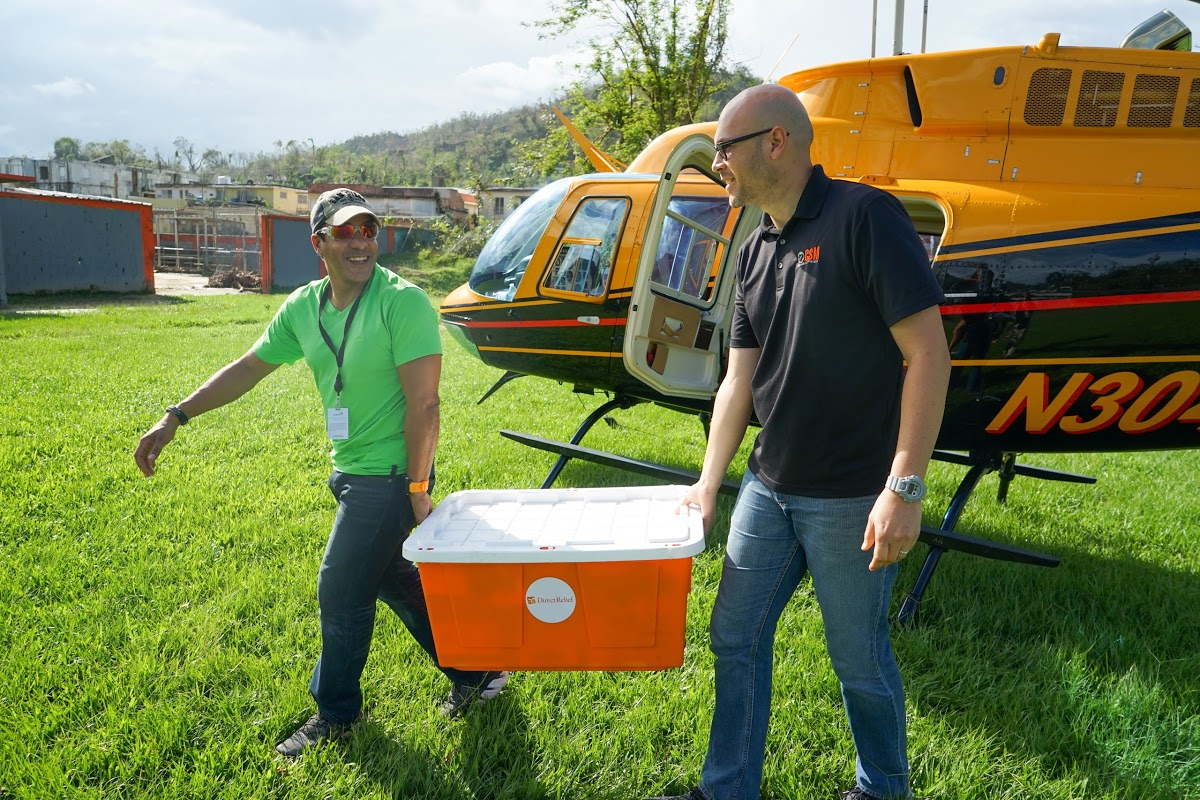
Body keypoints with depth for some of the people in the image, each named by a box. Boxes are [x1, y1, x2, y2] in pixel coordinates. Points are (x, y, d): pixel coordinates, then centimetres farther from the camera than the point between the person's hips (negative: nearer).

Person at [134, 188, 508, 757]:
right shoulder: (303, 307, 4)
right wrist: (175, 418, 10)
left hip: (388, 476, -7)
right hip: (351, 474, 8)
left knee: (340, 592, 2)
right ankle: (474, 671, 35)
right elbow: (247, 369, 12)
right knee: (395, 580, 18)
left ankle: (335, 713, 27)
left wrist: (416, 490, -20)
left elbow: (423, 404, -20)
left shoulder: (403, 302, -18)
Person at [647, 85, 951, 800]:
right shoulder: (757, 250, 9)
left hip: (851, 498, -7)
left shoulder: (864, 216, -14)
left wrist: (904, 486, -22)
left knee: (861, 661, 11)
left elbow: (928, 353, -18)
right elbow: (740, 378, 11)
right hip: (769, 487, 7)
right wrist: (708, 484, 8)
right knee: (736, 638, 14)